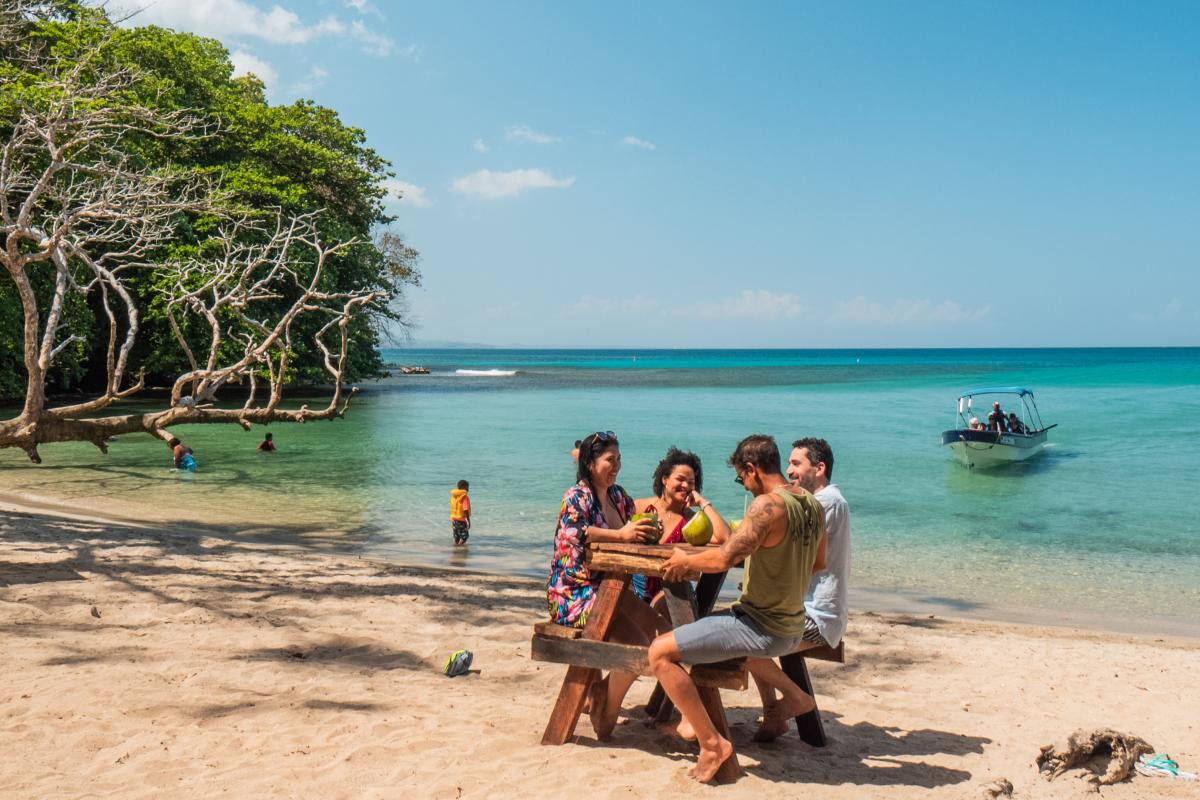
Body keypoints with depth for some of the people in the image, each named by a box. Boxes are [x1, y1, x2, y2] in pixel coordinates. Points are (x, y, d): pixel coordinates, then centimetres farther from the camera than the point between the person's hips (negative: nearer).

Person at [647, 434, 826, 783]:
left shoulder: (768, 505, -22)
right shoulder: (812, 505, 4)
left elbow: (724, 558, -26)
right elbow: (818, 563, 17)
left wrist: (685, 561, -9)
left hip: (762, 629, -9)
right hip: (793, 628, 9)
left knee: (660, 652, -7)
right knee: (737, 634, 40)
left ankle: (712, 743, -7)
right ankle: (793, 695, 30)